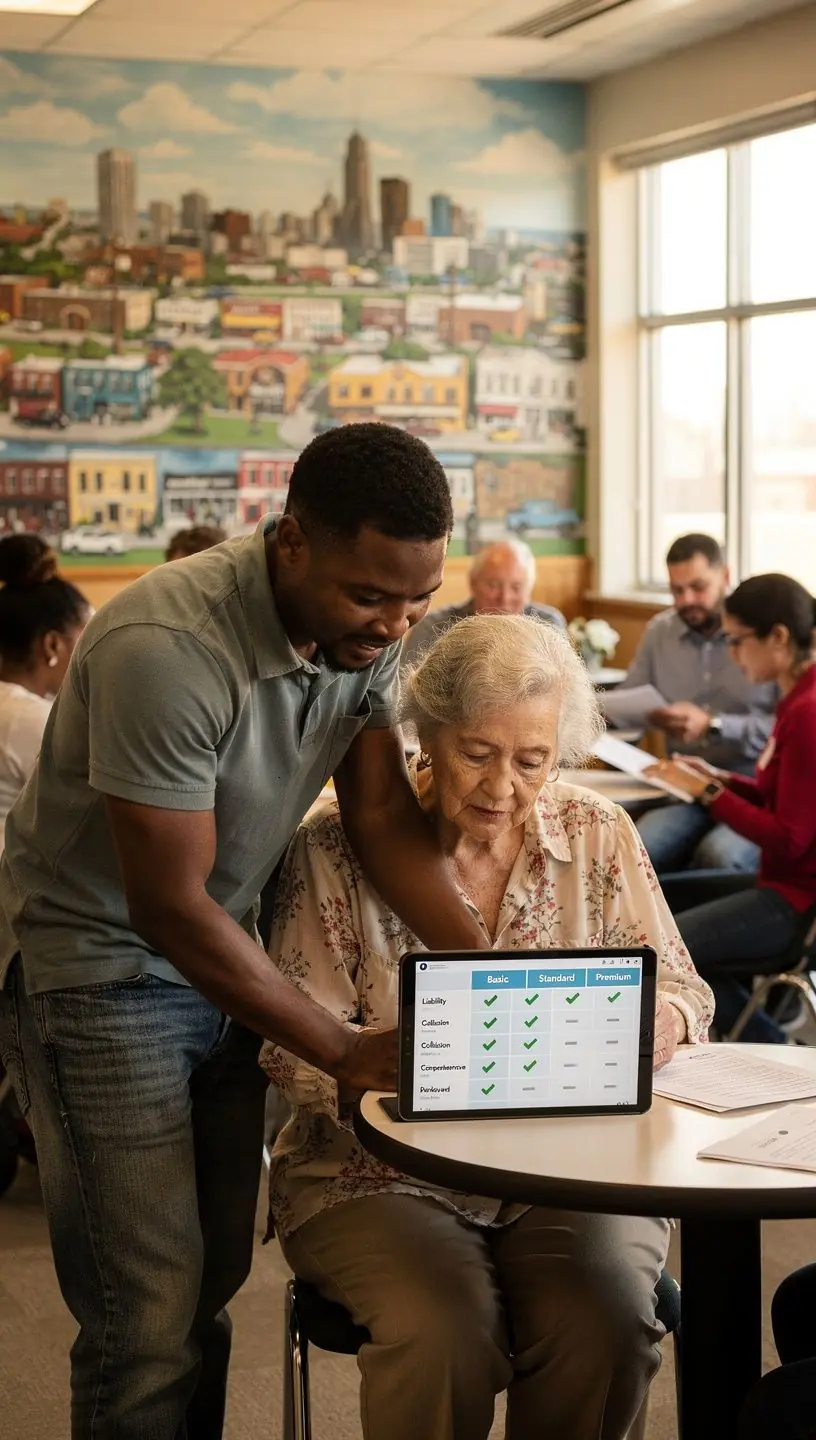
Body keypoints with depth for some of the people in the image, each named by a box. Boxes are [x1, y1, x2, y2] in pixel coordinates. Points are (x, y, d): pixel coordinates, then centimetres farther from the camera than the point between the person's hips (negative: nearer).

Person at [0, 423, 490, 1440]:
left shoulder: (367, 627, -7)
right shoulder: (167, 648, -31)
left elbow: (385, 816, -5)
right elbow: (168, 907, -26)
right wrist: (346, 1052, -23)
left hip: (223, 951, 7)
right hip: (98, 965, -7)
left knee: (213, 1286, 11)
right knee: (153, 1321, -6)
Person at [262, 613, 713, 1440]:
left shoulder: (599, 836, 7)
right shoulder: (337, 849, -3)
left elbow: (679, 991, 6)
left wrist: (657, 1022, -19)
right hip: (382, 1173, -2)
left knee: (607, 1324, -27)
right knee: (443, 1336, -31)